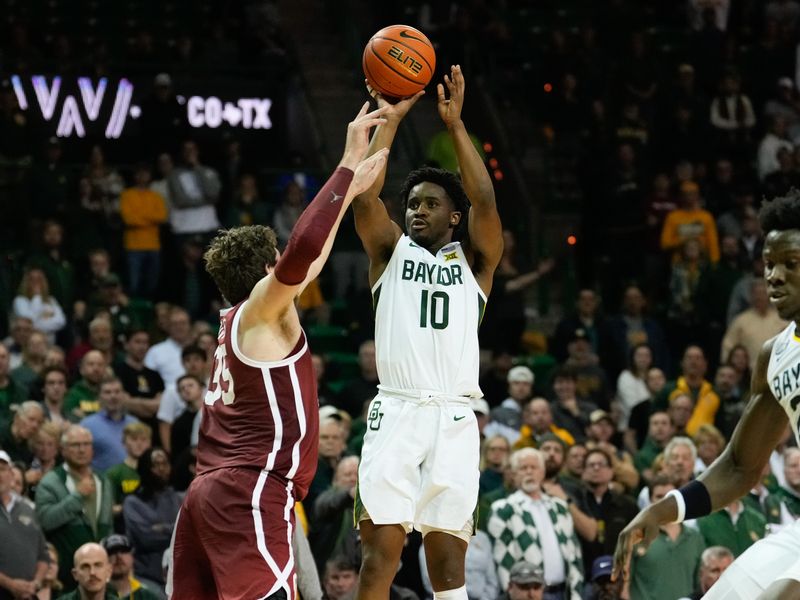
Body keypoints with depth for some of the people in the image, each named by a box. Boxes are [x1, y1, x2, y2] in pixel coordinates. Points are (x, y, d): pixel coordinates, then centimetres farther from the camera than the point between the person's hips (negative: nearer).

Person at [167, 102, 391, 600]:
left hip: (211, 490, 10)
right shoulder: (259, 311, -3)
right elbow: (302, 250, -22)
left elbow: (307, 263, 33)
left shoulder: (235, 319, 20)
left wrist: (351, 190, 38)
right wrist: (348, 165, -16)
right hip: (250, 491, -10)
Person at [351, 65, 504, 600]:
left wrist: (455, 124, -5)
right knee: (382, 551, -9)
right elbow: (363, 195, -1)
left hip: (454, 417, 0)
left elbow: (484, 200, -4)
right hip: (396, 411, 0)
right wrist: (390, 120, -1)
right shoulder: (392, 250, 15)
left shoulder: (473, 259, 14)